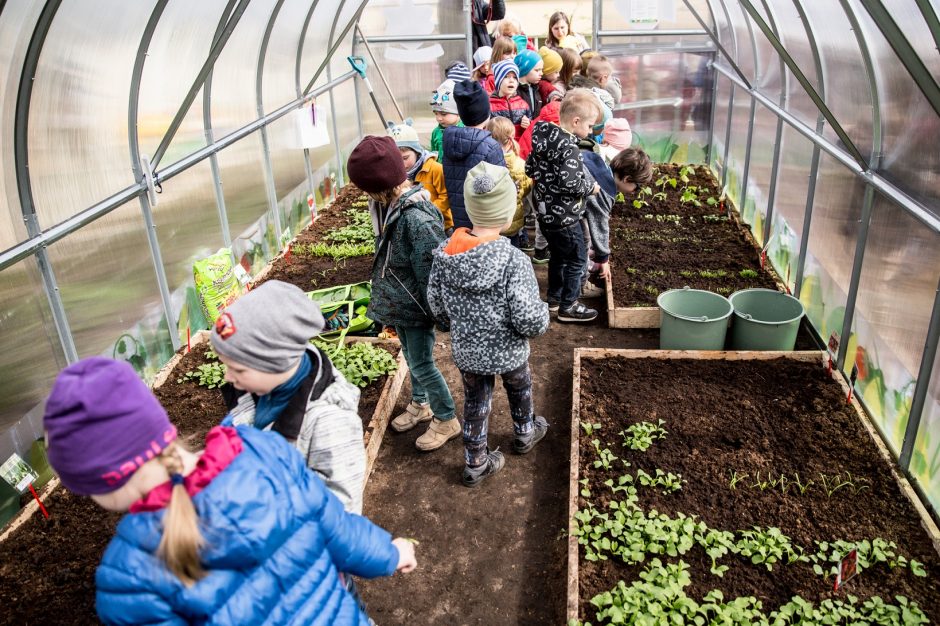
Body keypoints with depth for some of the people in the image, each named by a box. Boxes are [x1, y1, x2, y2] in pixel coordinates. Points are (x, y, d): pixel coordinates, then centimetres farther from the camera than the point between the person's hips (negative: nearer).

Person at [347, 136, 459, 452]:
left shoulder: (417, 218, -32)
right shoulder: (388, 205, -4)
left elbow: (431, 272, -25)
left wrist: (437, 313, -17)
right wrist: (383, 296, 17)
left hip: (415, 306, -8)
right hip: (399, 302, 8)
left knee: (421, 364, 7)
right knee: (411, 356, 24)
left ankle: (447, 421, 28)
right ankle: (420, 405, 47)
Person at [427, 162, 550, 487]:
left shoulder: (444, 252, -16)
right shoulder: (514, 261, -31)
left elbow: (436, 302, -3)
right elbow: (530, 320, -29)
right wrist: (543, 314, -6)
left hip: (465, 350, 3)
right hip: (506, 352, -3)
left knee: (475, 402, 23)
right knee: (519, 390, 28)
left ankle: (476, 463, 37)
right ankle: (524, 433, 55)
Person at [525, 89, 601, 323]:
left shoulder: (543, 139, 2)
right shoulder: (569, 148, -24)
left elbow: (530, 168, 9)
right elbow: (570, 182, -31)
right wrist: (591, 187, -15)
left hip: (545, 212, 9)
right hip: (564, 216, -9)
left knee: (558, 255, 24)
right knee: (577, 259, 6)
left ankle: (554, 296, 37)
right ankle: (568, 306, 14)